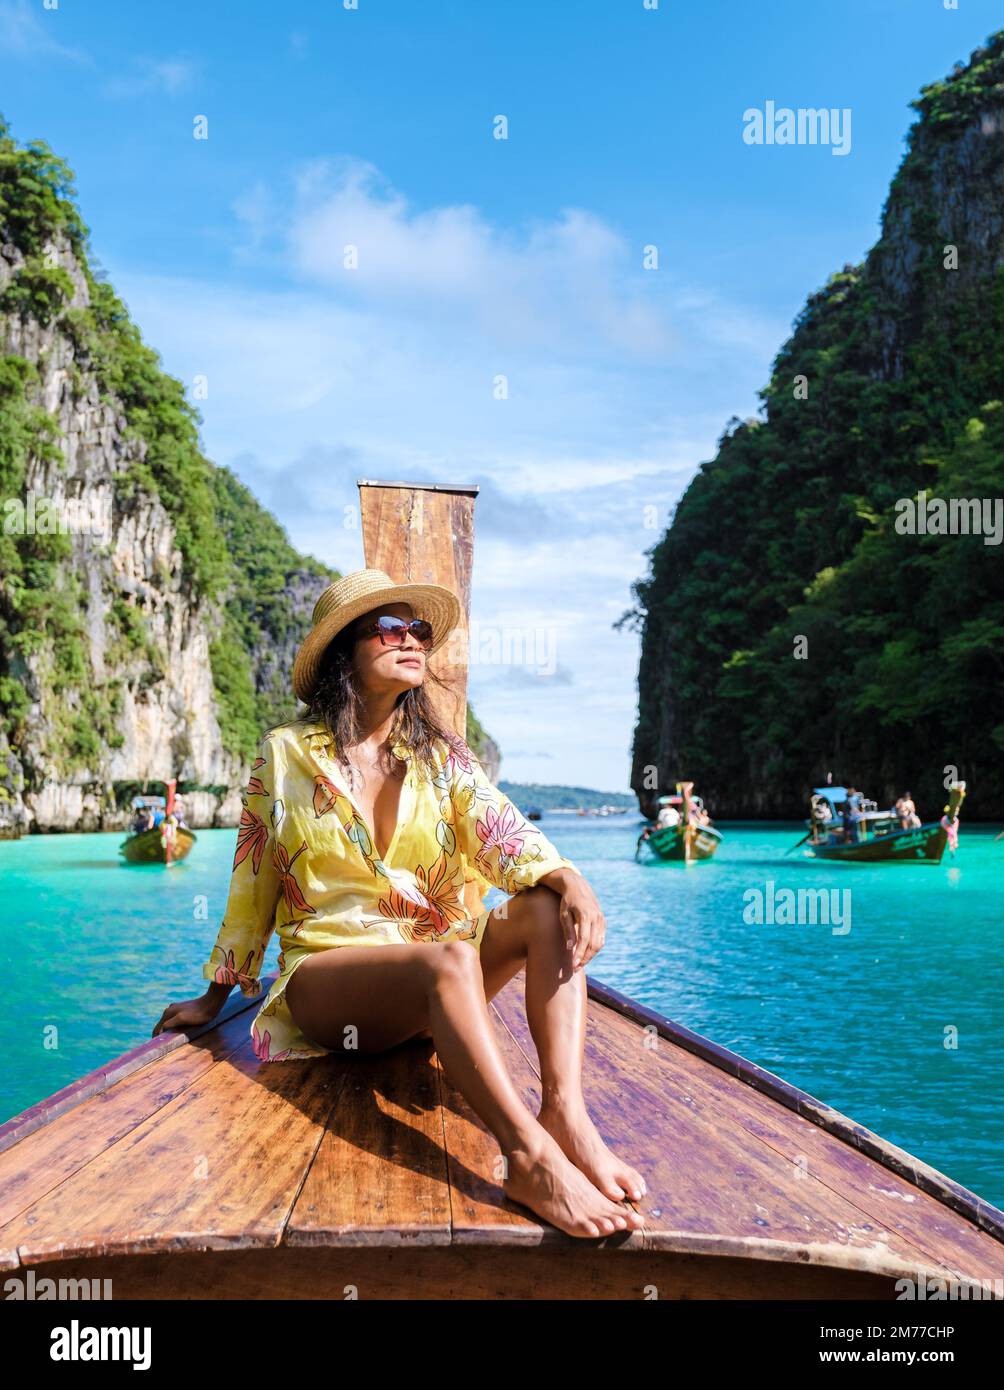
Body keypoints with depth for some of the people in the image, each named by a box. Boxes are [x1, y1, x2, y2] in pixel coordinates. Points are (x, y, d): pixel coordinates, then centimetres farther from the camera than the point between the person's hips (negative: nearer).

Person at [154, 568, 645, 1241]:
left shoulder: (442, 756, 7)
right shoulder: (286, 754, 0)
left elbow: (505, 836, -9)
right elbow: (251, 886, 8)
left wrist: (568, 880, -30)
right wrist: (214, 998, 14)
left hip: (437, 968, 4)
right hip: (326, 977, -4)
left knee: (548, 910, -24)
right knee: (449, 959, -36)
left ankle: (567, 1112, -38)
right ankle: (529, 1154, -49)